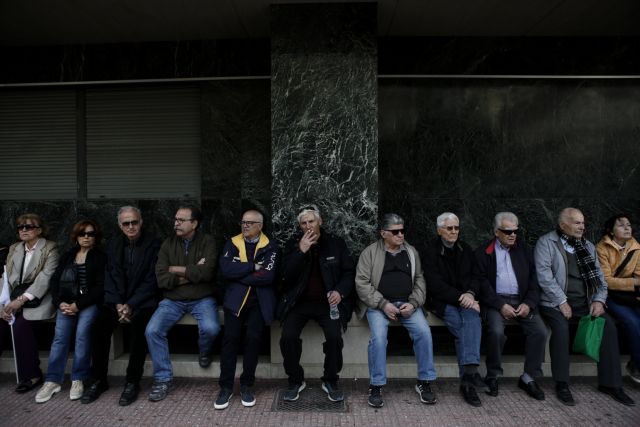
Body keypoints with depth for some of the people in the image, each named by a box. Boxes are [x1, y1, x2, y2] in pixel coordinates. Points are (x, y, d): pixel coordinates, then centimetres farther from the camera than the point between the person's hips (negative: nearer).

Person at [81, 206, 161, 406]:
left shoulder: (153, 244, -4)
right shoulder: (113, 244, 10)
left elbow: (151, 279, -9)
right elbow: (110, 277, 6)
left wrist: (131, 305, -17)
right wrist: (118, 304, -9)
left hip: (143, 300, -4)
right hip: (117, 300, 4)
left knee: (137, 325, -31)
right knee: (99, 325, -22)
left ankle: (133, 381, -16)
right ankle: (98, 379, -5)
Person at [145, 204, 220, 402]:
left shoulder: (207, 242, -4)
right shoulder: (168, 244, 4)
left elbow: (207, 272, -19)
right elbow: (161, 279, -5)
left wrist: (177, 270, -10)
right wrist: (192, 274, -12)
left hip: (202, 299, -3)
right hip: (173, 300, 3)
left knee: (210, 328, -29)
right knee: (152, 330, -19)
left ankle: (204, 352, 9)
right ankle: (163, 378, 1)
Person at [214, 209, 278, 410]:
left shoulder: (270, 247, 2)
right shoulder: (232, 243, 9)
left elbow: (268, 276, -13)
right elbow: (225, 269, -8)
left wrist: (238, 274, -8)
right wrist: (253, 267, -12)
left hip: (260, 300, -1)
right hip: (235, 298, 1)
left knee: (253, 338, -13)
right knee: (230, 337, -12)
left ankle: (247, 385, 7)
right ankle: (226, 386, 5)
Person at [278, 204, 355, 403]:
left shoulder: (336, 243, 3)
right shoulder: (293, 244, 4)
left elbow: (348, 272, 4)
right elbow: (287, 275, -6)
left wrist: (340, 291, -15)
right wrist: (301, 251, -16)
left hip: (327, 302, -1)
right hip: (299, 302, 1)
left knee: (334, 336, -25)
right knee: (288, 337, -22)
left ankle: (331, 381, 3)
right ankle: (295, 380, 5)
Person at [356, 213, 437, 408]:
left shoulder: (411, 251, 12)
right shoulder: (370, 252, 0)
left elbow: (419, 280, 12)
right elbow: (362, 283, -6)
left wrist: (413, 303, -6)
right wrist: (383, 304, -15)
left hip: (407, 303, 3)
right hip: (379, 304, -3)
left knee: (424, 332, -20)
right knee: (378, 337, -28)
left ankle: (424, 382, -1)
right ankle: (376, 386, -11)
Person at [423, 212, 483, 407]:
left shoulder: (465, 250, 16)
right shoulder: (431, 252, 0)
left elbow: (474, 276, 10)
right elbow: (435, 284, -9)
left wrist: (470, 294, -12)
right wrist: (460, 297, -18)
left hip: (465, 299, 3)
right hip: (442, 301, -3)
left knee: (473, 318, -30)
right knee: (462, 327, -29)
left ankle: (469, 372, -41)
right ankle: (469, 376, -27)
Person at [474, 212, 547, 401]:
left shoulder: (523, 249, 13)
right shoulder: (483, 252, 2)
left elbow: (534, 279, 9)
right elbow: (481, 283, -5)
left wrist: (529, 303, -6)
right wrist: (501, 305, -15)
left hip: (522, 300, 4)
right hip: (496, 301, -3)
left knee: (540, 331, -19)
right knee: (496, 331, -28)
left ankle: (529, 377, 0)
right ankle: (493, 376, -6)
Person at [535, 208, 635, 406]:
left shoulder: (588, 246, 17)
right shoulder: (546, 242, -1)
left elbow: (599, 276, 14)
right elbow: (544, 275, -11)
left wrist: (599, 300, -3)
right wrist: (562, 302, -16)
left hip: (584, 302, 5)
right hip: (556, 302, -5)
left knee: (608, 324, -19)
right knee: (561, 326, -31)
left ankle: (610, 383, -6)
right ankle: (562, 384, -17)